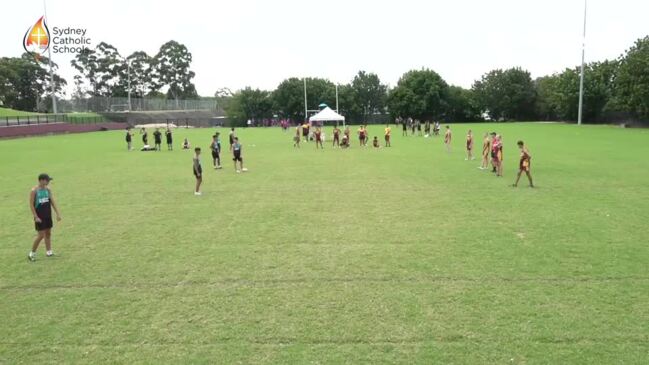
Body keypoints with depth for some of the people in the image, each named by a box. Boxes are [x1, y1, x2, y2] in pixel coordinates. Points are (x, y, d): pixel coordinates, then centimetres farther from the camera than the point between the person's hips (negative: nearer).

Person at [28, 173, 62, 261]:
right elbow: (31, 205, -12)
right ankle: (32, 253, 9)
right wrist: (35, 217, -16)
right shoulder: (34, 191, -13)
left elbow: (53, 202, 5)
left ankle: (48, 251, 20)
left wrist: (58, 213, 0)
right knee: (41, 235, -5)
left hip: (48, 215, 6)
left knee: (48, 233, 11)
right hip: (39, 216, -6)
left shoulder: (48, 189, 3)